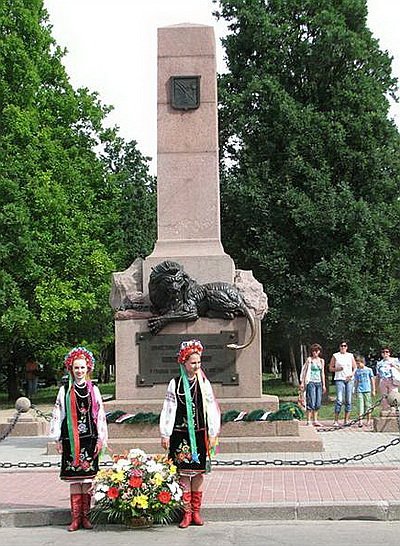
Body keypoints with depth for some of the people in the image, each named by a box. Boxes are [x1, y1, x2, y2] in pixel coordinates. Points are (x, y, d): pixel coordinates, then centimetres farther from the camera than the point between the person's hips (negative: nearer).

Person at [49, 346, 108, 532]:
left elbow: (100, 414, 6)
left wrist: (100, 438, 1)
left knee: (87, 477, 2)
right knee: (74, 478, 0)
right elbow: (58, 414, 5)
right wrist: (57, 439, 0)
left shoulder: (93, 390, 7)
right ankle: (76, 517, 5)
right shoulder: (65, 390, 5)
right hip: (71, 438, 0)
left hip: (89, 438, 0)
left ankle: (85, 516, 9)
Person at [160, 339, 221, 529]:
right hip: (180, 434, -2)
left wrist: (213, 434, 0)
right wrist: (165, 434, -1)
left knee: (199, 472, 6)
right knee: (183, 473, 0)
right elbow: (168, 410, 1)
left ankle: (196, 512, 15)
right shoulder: (175, 384, 0)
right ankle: (187, 513, 6)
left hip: (199, 434, 2)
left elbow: (211, 408, 4)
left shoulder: (204, 383, 3)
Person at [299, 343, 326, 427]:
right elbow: (304, 371, -1)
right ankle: (308, 421, -9)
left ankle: (315, 420, 12)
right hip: (311, 382, -5)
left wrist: (323, 385, 17)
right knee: (311, 402, -11)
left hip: (319, 383, 5)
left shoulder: (321, 361, 14)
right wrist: (302, 382, -6)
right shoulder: (309, 360, -1)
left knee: (318, 403, 4)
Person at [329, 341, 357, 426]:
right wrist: (338, 369, -11)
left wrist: (351, 375, -3)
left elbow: (355, 368, 16)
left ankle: (346, 420, 8)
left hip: (349, 380, 3)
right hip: (339, 379, -3)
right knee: (339, 400, -13)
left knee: (348, 401, 2)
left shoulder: (350, 356, 13)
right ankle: (336, 420, -9)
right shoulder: (335, 356, 7)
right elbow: (330, 368, 8)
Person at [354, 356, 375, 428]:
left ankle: (368, 421, 14)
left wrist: (373, 390, 6)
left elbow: (372, 380, 8)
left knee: (368, 405, 3)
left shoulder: (369, 370, 3)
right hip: (359, 391, 1)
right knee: (360, 406, -7)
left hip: (367, 390, -1)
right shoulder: (357, 371, 8)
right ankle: (360, 421, -10)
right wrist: (355, 391, 12)